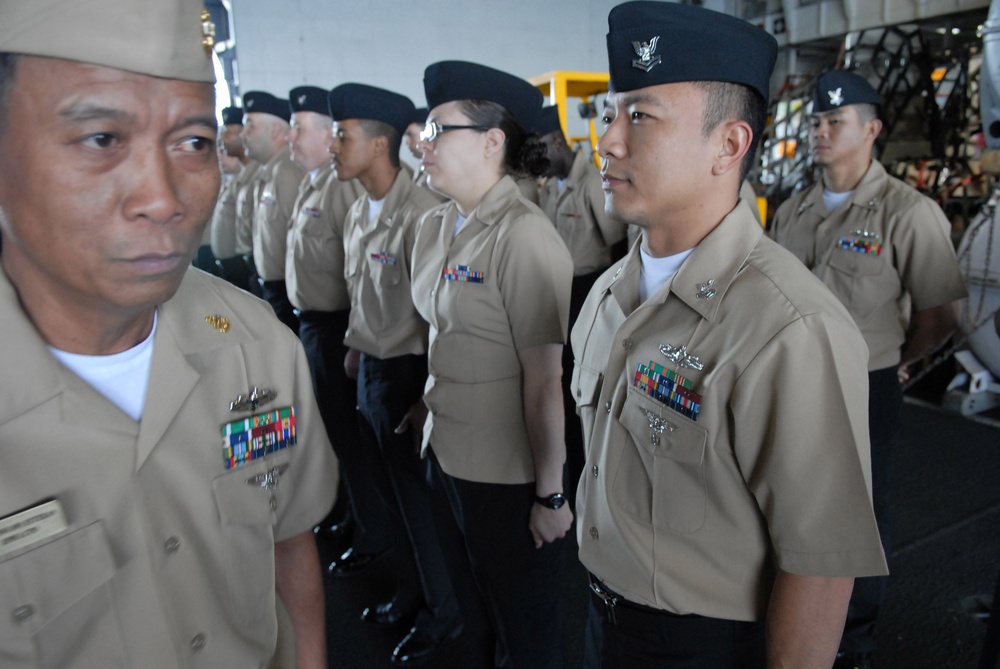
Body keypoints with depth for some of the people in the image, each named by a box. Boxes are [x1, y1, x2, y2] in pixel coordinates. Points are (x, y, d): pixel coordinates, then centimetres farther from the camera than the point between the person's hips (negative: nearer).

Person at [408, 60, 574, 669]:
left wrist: (551, 493, -17)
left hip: (510, 475, -7)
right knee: (488, 593, 28)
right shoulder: (436, 227, 4)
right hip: (450, 454, 7)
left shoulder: (524, 236, -21)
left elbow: (545, 379, -21)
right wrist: (432, 419, 14)